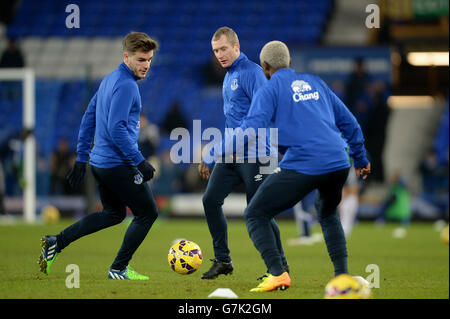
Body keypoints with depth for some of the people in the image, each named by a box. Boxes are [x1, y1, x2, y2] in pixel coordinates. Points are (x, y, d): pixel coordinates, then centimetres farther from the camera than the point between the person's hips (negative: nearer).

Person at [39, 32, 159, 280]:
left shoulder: (109, 80, 13)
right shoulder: (126, 85, -17)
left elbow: (89, 119, 17)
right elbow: (116, 129, -24)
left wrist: (81, 157, 20)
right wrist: (140, 162, -19)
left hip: (100, 162, 9)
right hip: (118, 164, -9)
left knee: (114, 214, 23)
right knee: (147, 213, 5)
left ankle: (56, 242, 15)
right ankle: (119, 268, 9)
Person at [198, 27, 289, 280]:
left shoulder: (251, 72, -11)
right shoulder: (228, 77, 18)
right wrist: (209, 158, 25)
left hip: (254, 155, -9)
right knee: (211, 200, -1)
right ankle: (223, 261, 8)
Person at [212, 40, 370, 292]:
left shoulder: (270, 89, 5)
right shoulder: (315, 83, 22)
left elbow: (251, 128, -11)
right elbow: (348, 122, 27)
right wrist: (361, 159, 37)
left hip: (302, 166, -6)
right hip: (339, 164, 6)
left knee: (255, 215, 5)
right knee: (328, 214, 32)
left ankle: (278, 274, -13)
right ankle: (342, 275, 19)